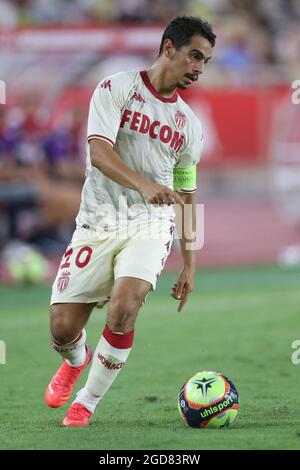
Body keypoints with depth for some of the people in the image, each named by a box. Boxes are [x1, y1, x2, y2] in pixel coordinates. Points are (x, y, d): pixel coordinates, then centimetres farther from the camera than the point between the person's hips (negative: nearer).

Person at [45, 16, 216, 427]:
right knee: (63, 330, -5)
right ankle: (76, 361, 35)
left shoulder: (190, 125, 11)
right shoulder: (116, 89, -3)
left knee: (123, 307, -26)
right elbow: (99, 151, -17)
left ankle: (87, 402, -6)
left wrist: (190, 262, 16)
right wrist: (144, 184, -34)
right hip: (98, 221, -2)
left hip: (150, 224, 2)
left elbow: (186, 195, 19)